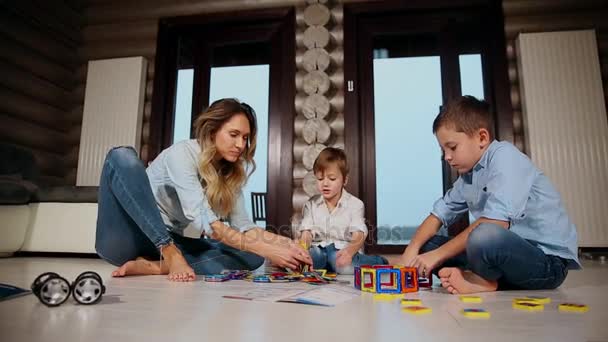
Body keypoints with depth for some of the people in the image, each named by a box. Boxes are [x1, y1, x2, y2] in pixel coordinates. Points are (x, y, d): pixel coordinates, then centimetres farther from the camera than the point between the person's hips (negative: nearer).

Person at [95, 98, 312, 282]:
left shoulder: (231, 173, 2)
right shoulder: (181, 153, -19)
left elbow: (242, 225, -4)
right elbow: (202, 221, -29)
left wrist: (284, 243, -21)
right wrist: (266, 250, -34)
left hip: (170, 243, 5)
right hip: (126, 238, -5)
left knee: (251, 256, -13)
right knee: (122, 157, -29)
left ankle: (154, 266, -24)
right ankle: (171, 257, -30)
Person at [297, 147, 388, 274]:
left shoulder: (355, 204, 0)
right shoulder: (311, 204, 8)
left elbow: (359, 236, -12)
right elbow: (306, 234, -1)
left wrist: (349, 251, -37)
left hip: (342, 251, 1)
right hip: (318, 250, 0)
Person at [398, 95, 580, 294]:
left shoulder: (505, 156, -14)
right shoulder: (468, 175, 12)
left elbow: (495, 224, -26)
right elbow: (438, 214, 12)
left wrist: (438, 255, -20)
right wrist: (410, 251, -6)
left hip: (549, 261, -8)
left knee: (484, 237, -40)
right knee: (425, 245, 1)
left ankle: (482, 279, -11)